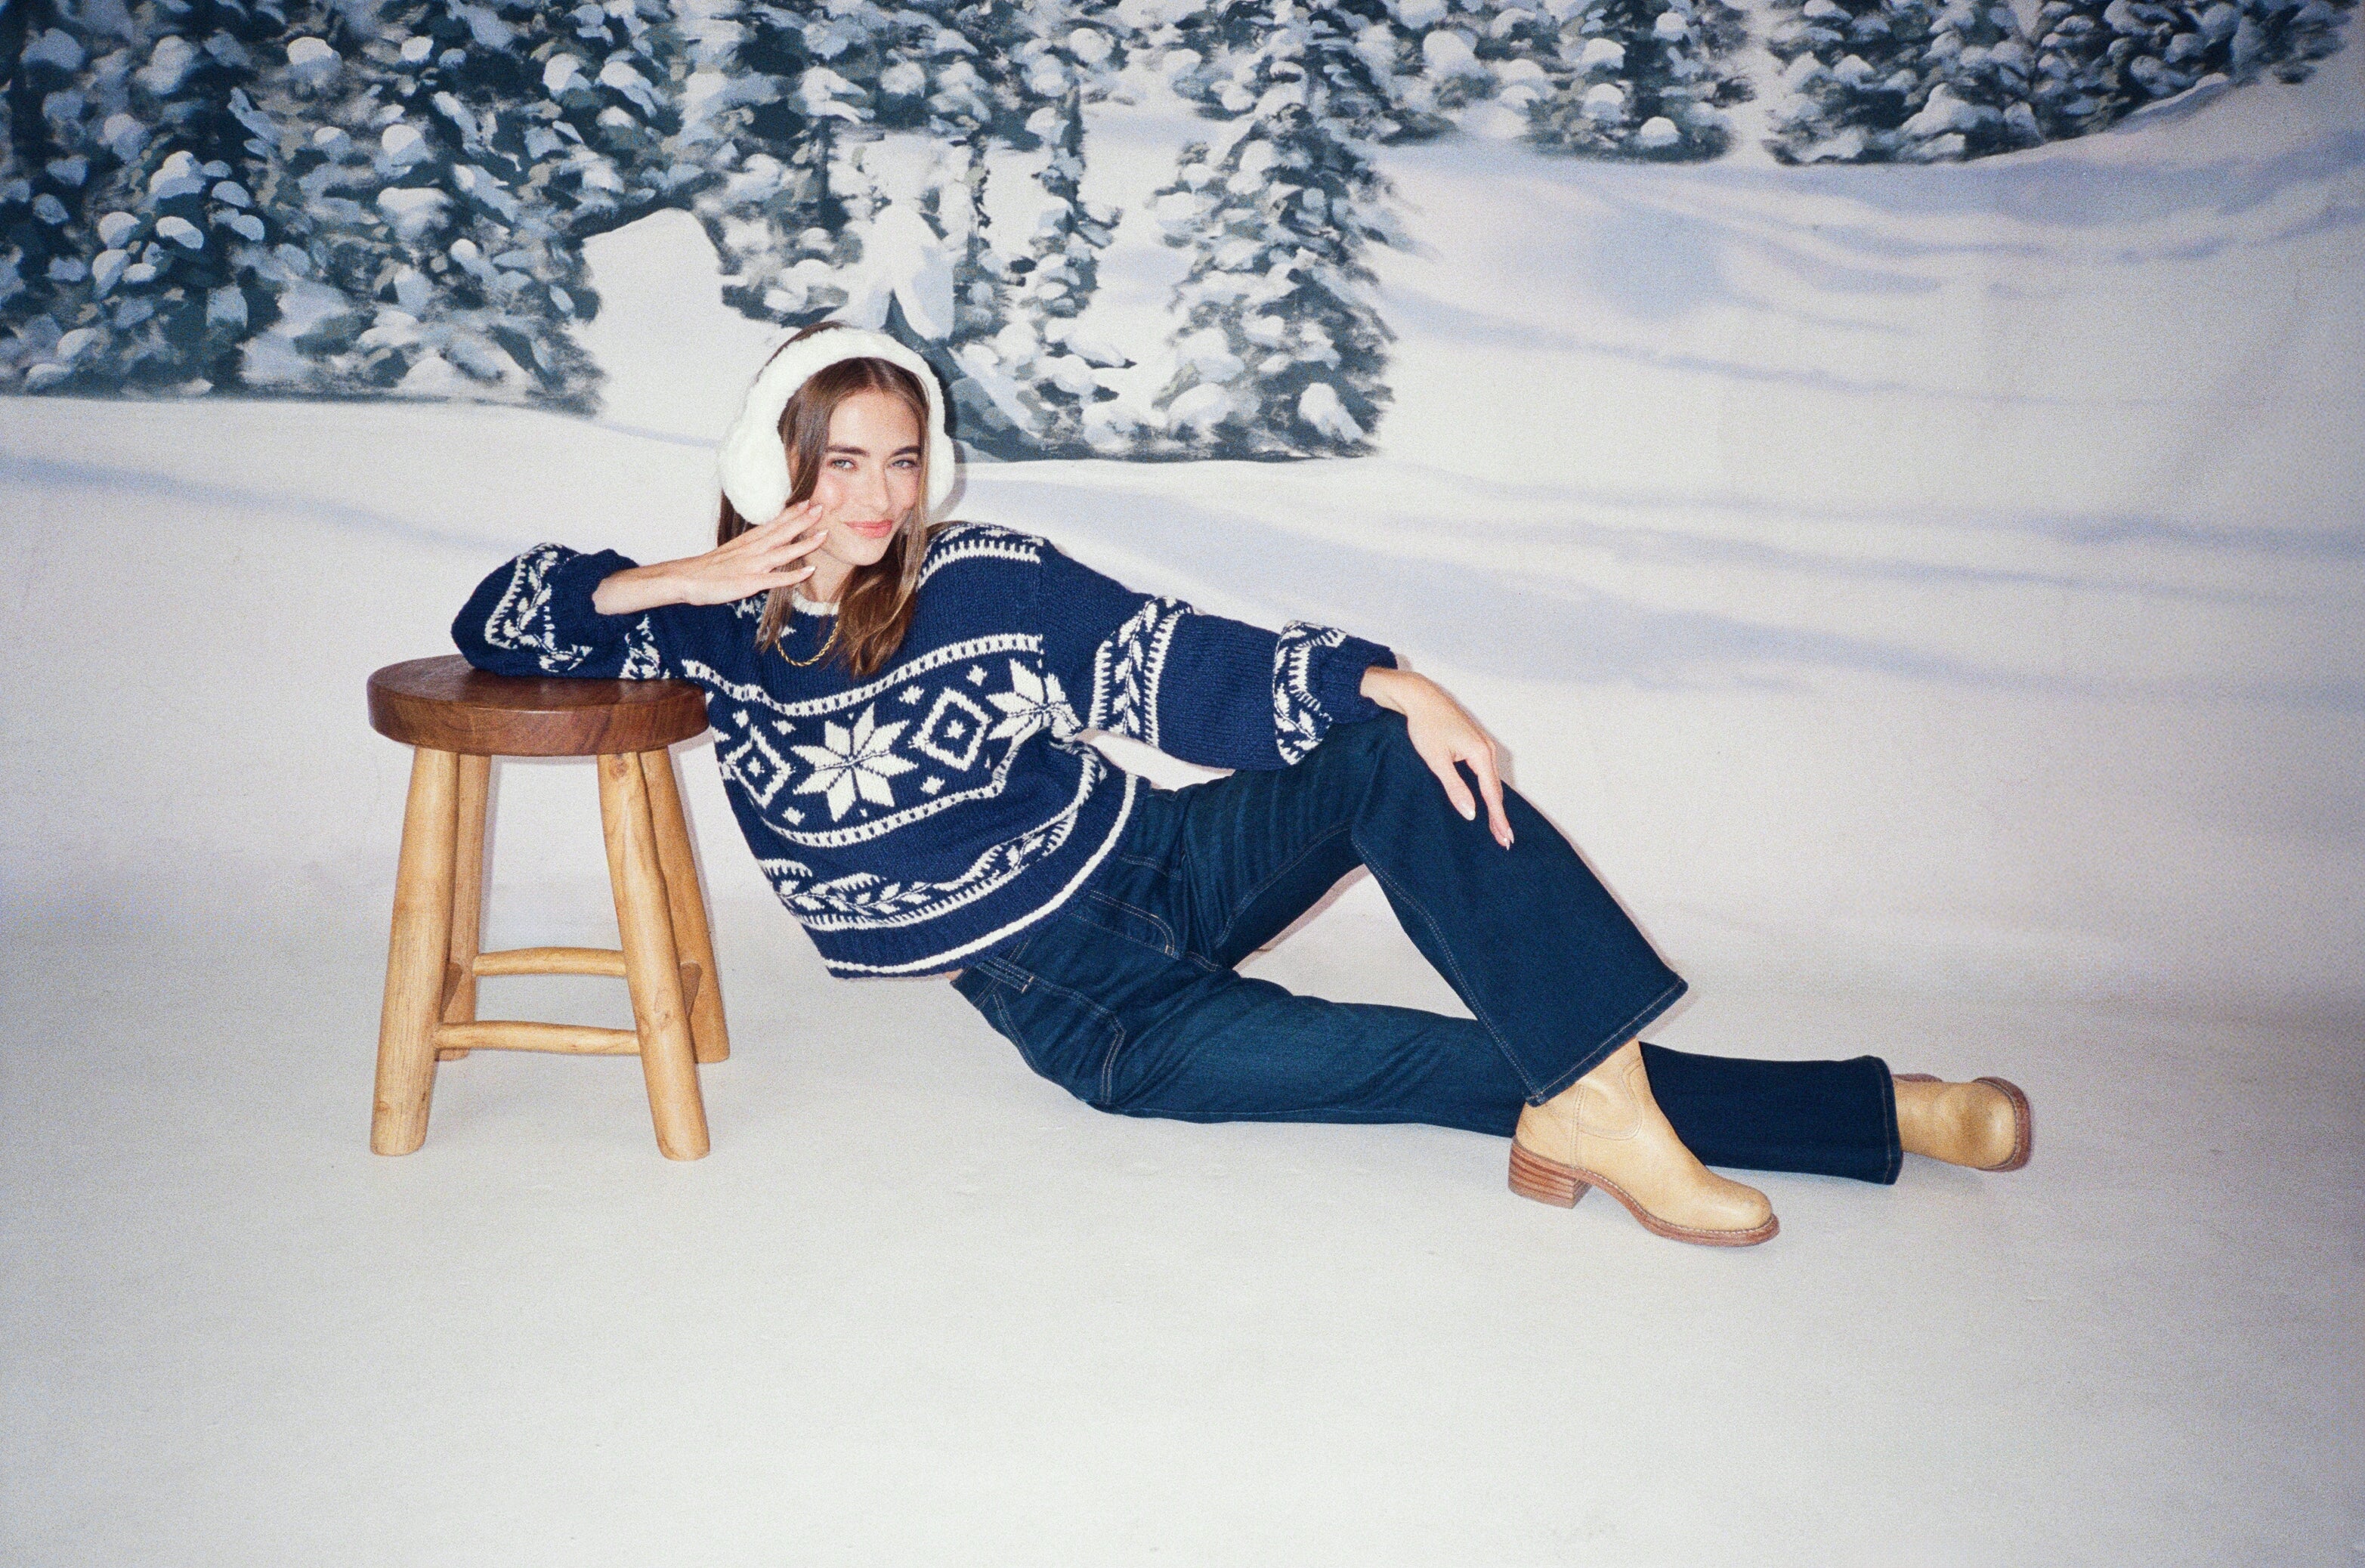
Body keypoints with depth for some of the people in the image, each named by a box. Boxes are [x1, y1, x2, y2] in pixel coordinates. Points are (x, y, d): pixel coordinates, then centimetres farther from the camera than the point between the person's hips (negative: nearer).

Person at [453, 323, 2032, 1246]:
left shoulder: (987, 580, -3)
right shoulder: (715, 636, 0)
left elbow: (1182, 663, -5)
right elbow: (497, 619, 4)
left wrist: (1387, 685, -20)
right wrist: (679, 579, -14)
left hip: (1163, 864, 2)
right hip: (1069, 997, -2)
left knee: (1392, 759, -27)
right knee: (1348, 1051, -26)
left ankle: (1592, 1100, -35)